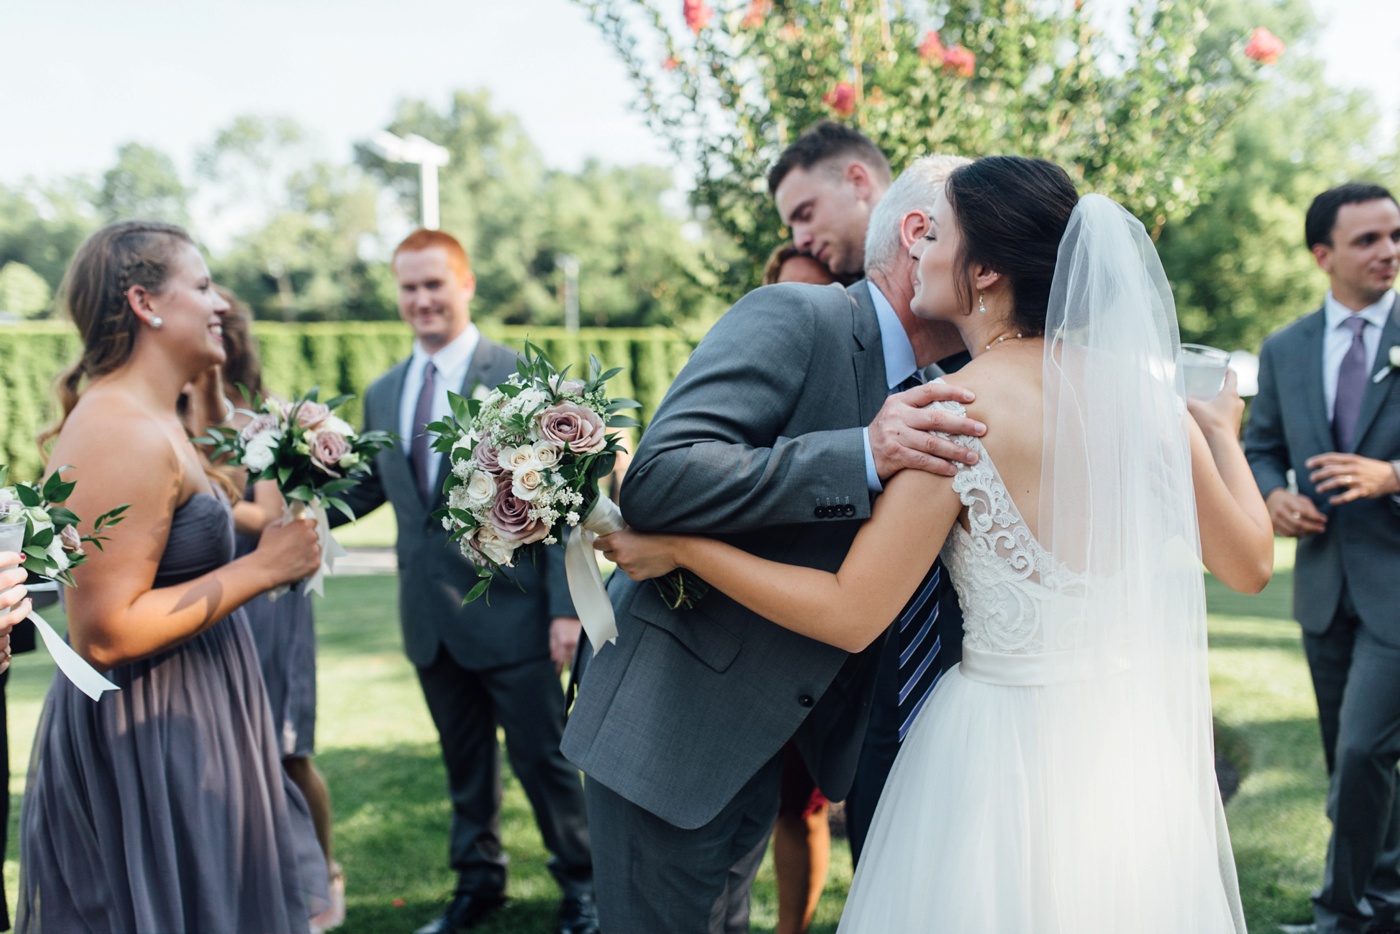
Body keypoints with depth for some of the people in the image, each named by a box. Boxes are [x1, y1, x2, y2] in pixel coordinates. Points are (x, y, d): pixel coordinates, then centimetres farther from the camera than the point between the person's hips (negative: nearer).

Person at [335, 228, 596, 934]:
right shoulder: (383, 394, 10)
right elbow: (365, 489, 15)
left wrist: (567, 607, -14)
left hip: (511, 610, -5)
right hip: (431, 619, 5)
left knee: (541, 754, 6)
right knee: (463, 758, 17)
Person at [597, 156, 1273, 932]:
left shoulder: (953, 414, -18)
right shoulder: (1141, 387, -5)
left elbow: (850, 616, -15)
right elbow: (1249, 563, 4)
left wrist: (677, 547, -8)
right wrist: (1223, 432, 22)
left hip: (1007, 761, -5)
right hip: (1143, 748, 5)